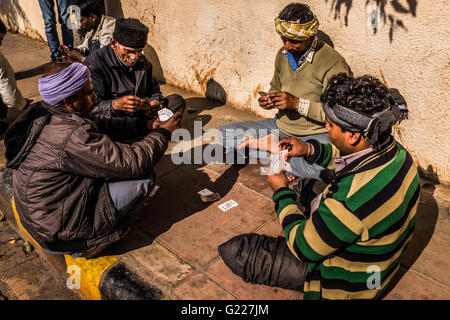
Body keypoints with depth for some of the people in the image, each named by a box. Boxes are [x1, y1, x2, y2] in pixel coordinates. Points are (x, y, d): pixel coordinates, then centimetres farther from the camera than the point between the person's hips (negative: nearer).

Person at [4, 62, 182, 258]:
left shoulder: (43, 115, -2)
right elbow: (133, 164, -26)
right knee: (144, 177, -12)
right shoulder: (72, 137, -32)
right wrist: (162, 133, -11)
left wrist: (145, 126, 3)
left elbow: (101, 125, 8)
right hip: (59, 234, -9)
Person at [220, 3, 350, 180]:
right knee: (225, 134, -2)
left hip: (315, 134, -6)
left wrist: (298, 104, -27)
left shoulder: (333, 63, -17)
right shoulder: (283, 54, 5)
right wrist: (269, 100, -4)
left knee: (319, 166, -41)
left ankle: (272, 145, -14)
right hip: (281, 126, 7)